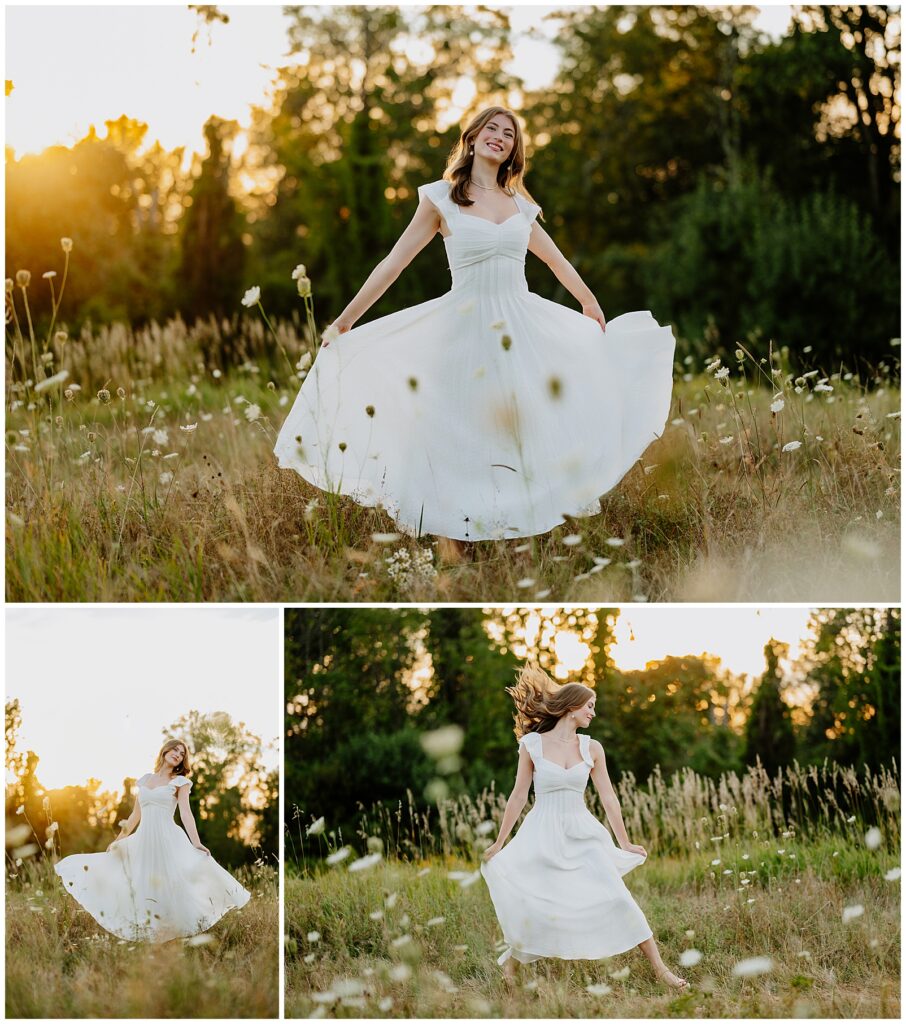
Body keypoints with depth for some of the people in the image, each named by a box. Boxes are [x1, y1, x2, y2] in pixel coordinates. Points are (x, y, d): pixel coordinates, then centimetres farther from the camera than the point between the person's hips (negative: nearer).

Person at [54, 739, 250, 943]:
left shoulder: (180, 782, 4)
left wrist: (196, 843, -21)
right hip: (143, 840, 4)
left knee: (169, 888, -11)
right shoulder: (145, 780, 16)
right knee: (142, 890, 2)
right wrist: (118, 840, 25)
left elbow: (185, 813, -7)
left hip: (168, 840, -4)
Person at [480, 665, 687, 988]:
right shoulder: (532, 744, -3)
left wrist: (625, 843, 11)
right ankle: (511, 964, 17)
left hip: (582, 835, 2)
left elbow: (608, 797, 9)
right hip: (543, 834, -2)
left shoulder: (592, 748, 4)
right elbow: (518, 796, 3)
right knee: (533, 907, -9)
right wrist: (498, 843, 5)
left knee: (617, 898, -7)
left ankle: (660, 969, -2)